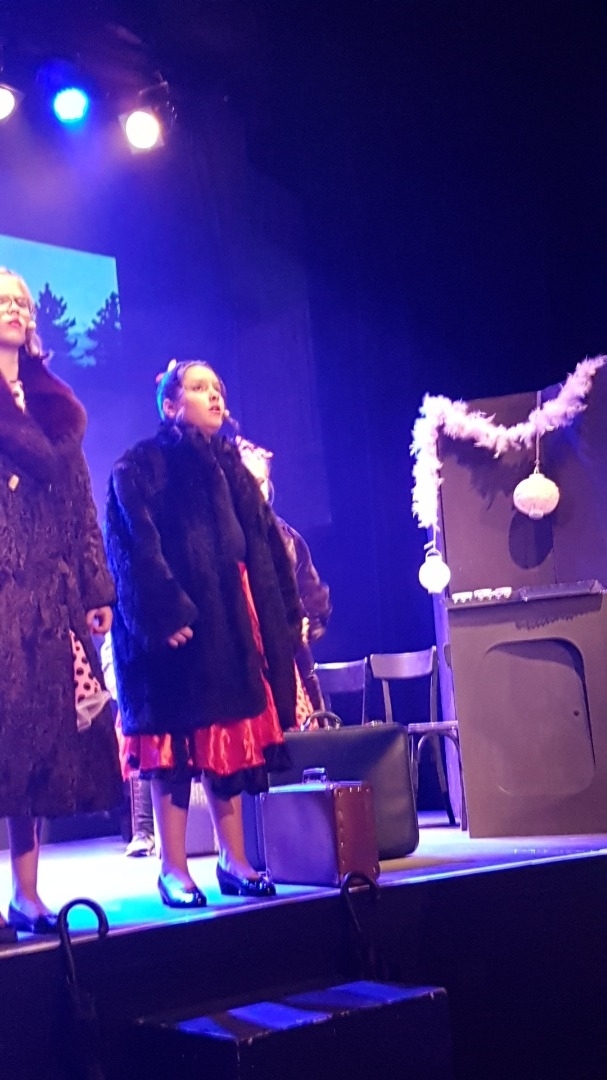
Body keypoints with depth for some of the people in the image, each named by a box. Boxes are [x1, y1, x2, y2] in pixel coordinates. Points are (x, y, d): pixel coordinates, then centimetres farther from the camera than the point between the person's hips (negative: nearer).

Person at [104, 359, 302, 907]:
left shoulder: (231, 467, 18)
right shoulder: (140, 467, -2)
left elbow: (265, 546, 17)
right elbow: (136, 548, -12)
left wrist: (287, 611, 11)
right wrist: (166, 613, -21)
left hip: (231, 619, 6)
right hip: (173, 621, -6)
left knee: (232, 740, 7)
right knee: (175, 743, -4)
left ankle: (234, 861, 13)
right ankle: (173, 868, 2)